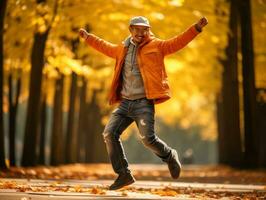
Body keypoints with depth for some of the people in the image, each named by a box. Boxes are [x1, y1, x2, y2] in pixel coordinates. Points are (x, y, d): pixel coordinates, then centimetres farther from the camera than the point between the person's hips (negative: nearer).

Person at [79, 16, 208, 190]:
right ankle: (124, 175, 6)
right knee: (110, 134, -3)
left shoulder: (156, 46, 2)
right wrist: (89, 37, 46)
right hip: (125, 102, 6)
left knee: (148, 138, -18)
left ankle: (170, 156, 14)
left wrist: (196, 28, -18)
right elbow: (106, 47, 36)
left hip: (144, 102, -6)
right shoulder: (123, 48, 17)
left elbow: (178, 42, -7)